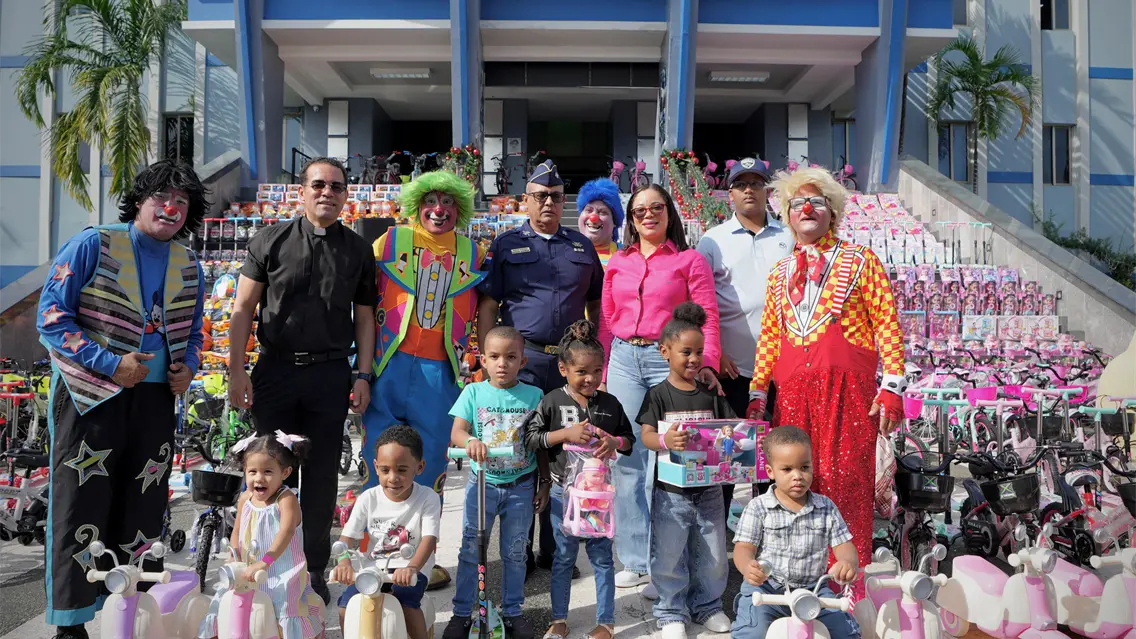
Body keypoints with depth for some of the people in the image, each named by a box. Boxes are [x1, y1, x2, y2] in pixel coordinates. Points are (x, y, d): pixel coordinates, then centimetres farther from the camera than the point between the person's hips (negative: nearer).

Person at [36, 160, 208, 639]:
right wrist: (111, 364, -17)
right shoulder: (93, 245, -7)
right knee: (82, 508, -1)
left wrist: (188, 366, 0)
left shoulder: (189, 266, 9)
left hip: (156, 398, 5)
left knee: (144, 511, 12)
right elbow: (51, 318, -10)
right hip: (90, 396, -5)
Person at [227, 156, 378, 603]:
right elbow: (243, 308, 2)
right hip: (275, 369, 0)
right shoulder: (271, 241, 3)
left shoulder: (358, 250, 7)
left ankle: (315, 571, 21)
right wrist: (237, 371, -4)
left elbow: (364, 317, 9)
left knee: (322, 475, 7)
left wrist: (363, 376, 1)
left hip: (331, 373, 1)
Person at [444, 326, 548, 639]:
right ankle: (462, 613, 17)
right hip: (483, 482, 0)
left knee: (515, 552, 11)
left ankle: (512, 611, 26)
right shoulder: (474, 392, -4)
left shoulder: (533, 395, -4)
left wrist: (544, 482, 2)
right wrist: (470, 441, -35)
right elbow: (457, 432, -13)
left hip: (521, 486, 0)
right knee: (470, 549, 4)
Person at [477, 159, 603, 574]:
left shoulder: (582, 247, 15)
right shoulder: (507, 245, 7)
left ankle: (555, 550, 19)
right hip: (522, 361, -2)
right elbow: (487, 306, 3)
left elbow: (596, 306, 19)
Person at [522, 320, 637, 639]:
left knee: (601, 556, 9)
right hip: (564, 490, -1)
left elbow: (629, 439, 7)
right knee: (564, 557, 12)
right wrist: (565, 433, -20)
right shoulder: (552, 401, -6)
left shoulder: (610, 404, 0)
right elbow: (530, 438, -9)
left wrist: (615, 442, -15)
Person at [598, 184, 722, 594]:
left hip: (670, 361, -4)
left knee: (663, 463, -7)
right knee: (627, 461, 4)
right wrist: (601, 371, 9)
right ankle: (635, 560, 16)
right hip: (624, 361, 4)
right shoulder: (618, 263, 16)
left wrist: (707, 364, -15)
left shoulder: (689, 261, 5)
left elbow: (707, 317, -2)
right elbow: (607, 321, 16)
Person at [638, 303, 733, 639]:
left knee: (711, 555, 14)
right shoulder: (658, 395, -6)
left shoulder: (711, 394, 5)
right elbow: (646, 435, -15)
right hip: (671, 491, -3)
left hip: (709, 488, 4)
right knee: (669, 556, 5)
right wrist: (665, 441, -36)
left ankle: (706, 605, 33)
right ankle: (672, 612, 23)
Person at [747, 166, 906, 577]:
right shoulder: (780, 273, 20)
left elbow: (887, 325, 2)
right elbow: (769, 337, 20)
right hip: (793, 392, 4)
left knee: (845, 483, -7)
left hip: (848, 389, -3)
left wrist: (892, 387, -7)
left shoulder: (859, 261, 9)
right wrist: (757, 394, 13)